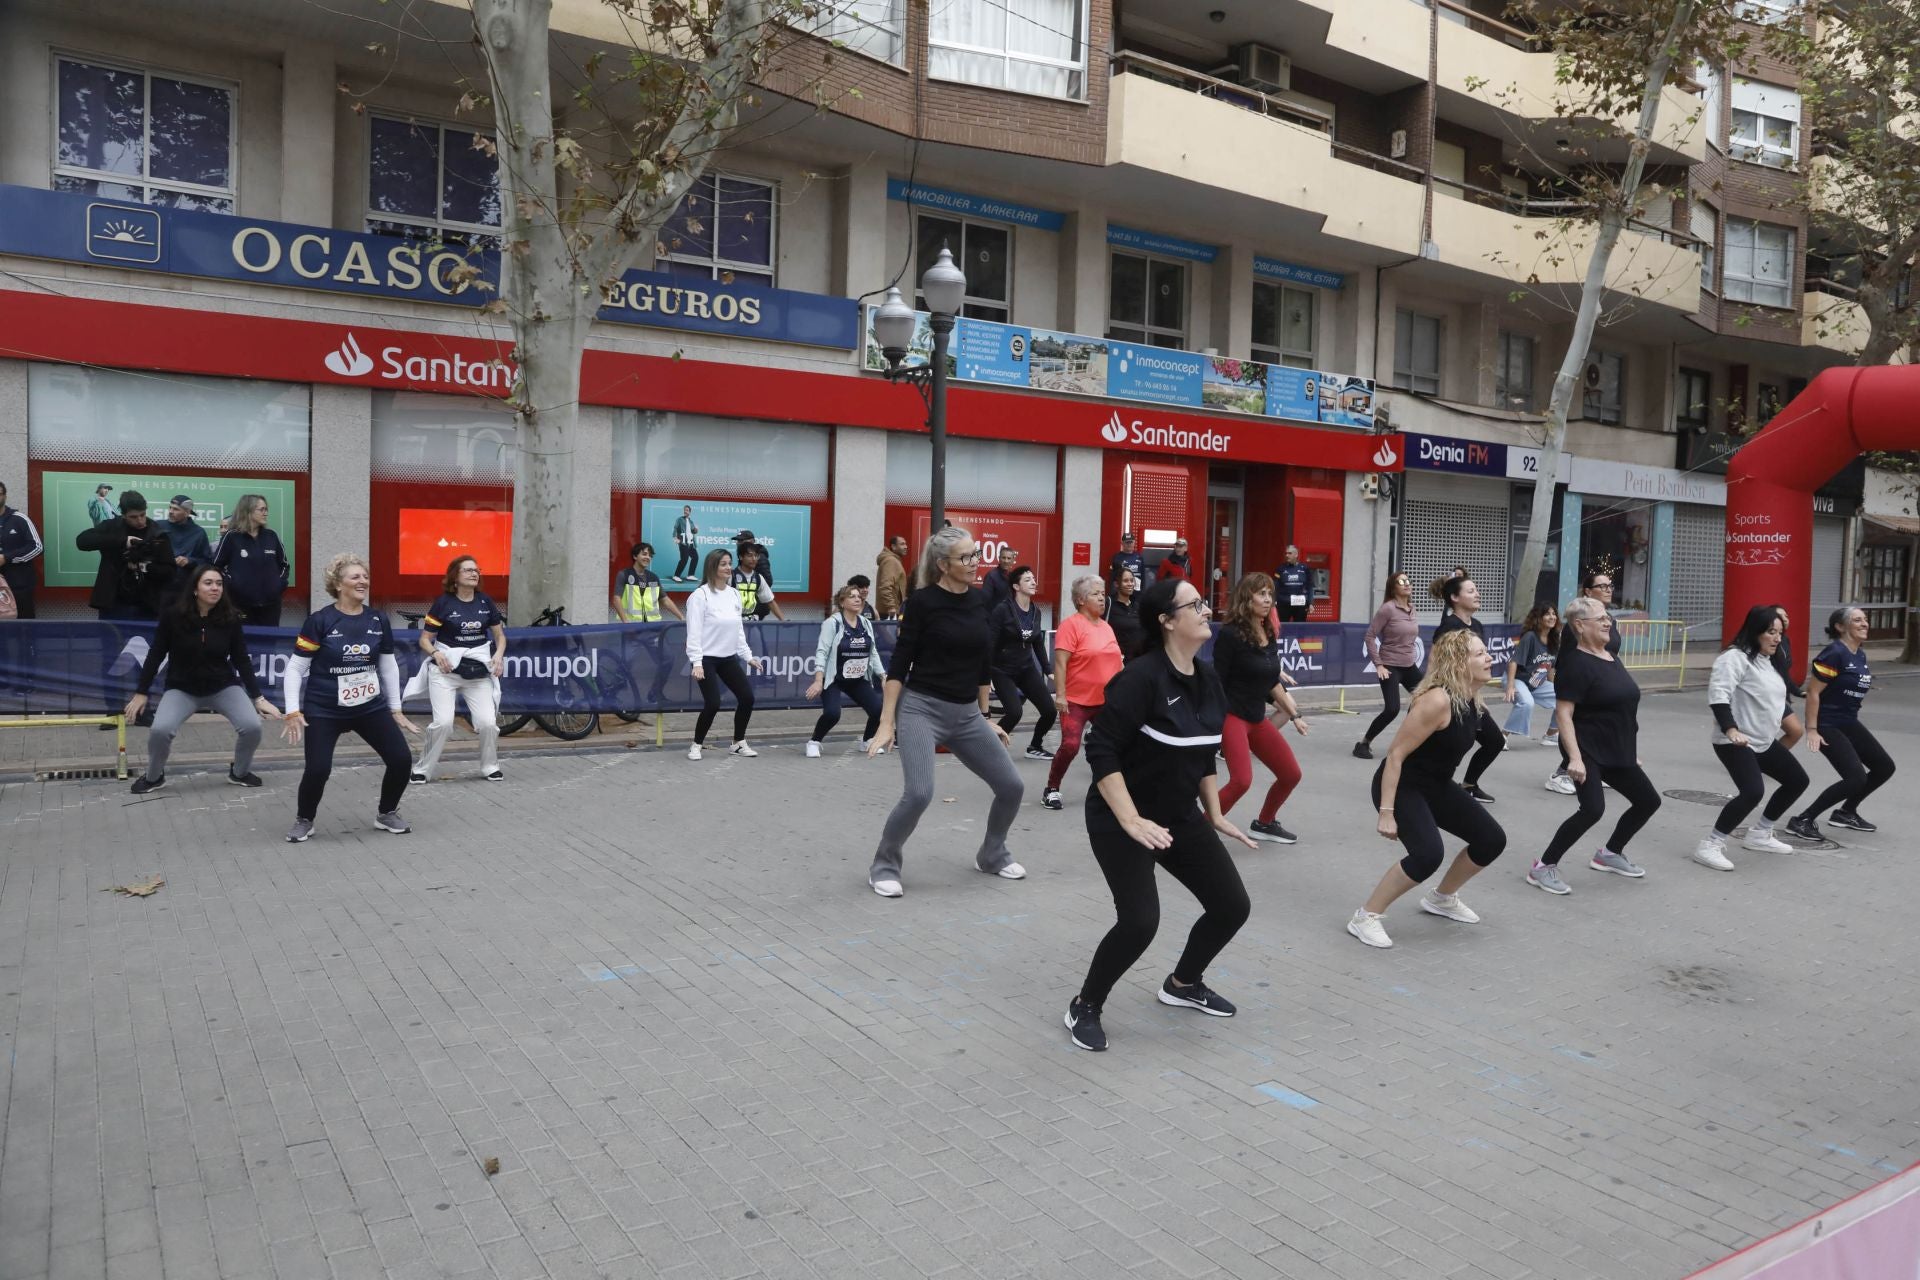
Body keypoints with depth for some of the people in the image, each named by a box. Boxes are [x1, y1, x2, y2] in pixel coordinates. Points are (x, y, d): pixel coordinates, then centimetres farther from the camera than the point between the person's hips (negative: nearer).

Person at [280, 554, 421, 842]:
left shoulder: (378, 620, 1)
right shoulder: (319, 621, -12)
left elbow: (389, 666, 12)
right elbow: (295, 668, -7)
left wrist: (396, 709, 13)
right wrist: (293, 712, -13)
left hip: (371, 707, 4)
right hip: (324, 711, -4)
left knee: (401, 759, -3)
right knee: (318, 769, -16)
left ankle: (386, 814, 23)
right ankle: (303, 821, 14)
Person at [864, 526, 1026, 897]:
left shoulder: (980, 600, 6)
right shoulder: (923, 601, -10)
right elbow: (900, 663, -10)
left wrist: (985, 717, 17)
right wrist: (887, 722, -13)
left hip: (966, 714, 6)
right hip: (921, 708, -6)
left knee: (1012, 787, 5)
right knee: (919, 794, -22)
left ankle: (992, 855, 31)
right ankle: (883, 867, 1)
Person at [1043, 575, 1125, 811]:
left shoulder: (1106, 627, 11)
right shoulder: (1071, 625, -11)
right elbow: (1060, 662, -16)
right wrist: (1060, 694, -21)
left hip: (1106, 701, 7)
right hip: (1077, 701, -7)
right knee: (1070, 746, -14)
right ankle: (1051, 790, 3)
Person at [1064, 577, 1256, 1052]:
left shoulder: (1208, 680, 2)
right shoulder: (1141, 677, -23)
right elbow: (1101, 751, -25)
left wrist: (1215, 815, 16)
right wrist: (1130, 821, -29)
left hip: (1181, 817, 8)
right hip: (1119, 821, -8)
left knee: (1232, 906, 8)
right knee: (1140, 921, -19)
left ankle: (1183, 984, 34)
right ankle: (1084, 1008, 7)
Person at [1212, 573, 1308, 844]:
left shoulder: (1270, 636, 7)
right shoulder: (1230, 635, -16)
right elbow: (1216, 683, -15)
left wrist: (1294, 715, 18)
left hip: (1258, 718, 8)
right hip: (1231, 716, -8)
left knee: (1291, 775, 13)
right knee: (1241, 780, -23)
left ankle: (1264, 824, 35)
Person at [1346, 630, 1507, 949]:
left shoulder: (1471, 699, 0)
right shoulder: (1438, 700, -27)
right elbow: (1396, 754, -26)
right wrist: (1386, 812, -27)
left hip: (1436, 785, 9)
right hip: (1401, 786, -9)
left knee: (1492, 840, 10)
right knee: (1429, 853, -28)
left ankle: (1441, 898, 33)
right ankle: (1365, 917, -12)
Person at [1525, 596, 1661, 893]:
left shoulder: (1611, 658, 11)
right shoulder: (1577, 663, -16)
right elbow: (1563, 713, -21)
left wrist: (1632, 752, 23)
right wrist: (1575, 757, -29)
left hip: (1617, 751, 9)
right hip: (1588, 750, -9)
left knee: (1648, 801, 16)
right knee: (1593, 809, -24)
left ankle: (1609, 853, 33)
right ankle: (1544, 867, -13)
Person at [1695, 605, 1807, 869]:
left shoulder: (1767, 661, 14)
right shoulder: (1735, 657, -17)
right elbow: (1718, 695, -29)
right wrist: (1730, 730, -37)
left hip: (1765, 741, 10)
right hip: (1735, 743, -10)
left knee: (1797, 780, 17)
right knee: (1753, 792, -25)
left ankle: (1760, 834, 30)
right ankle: (1710, 845, -16)